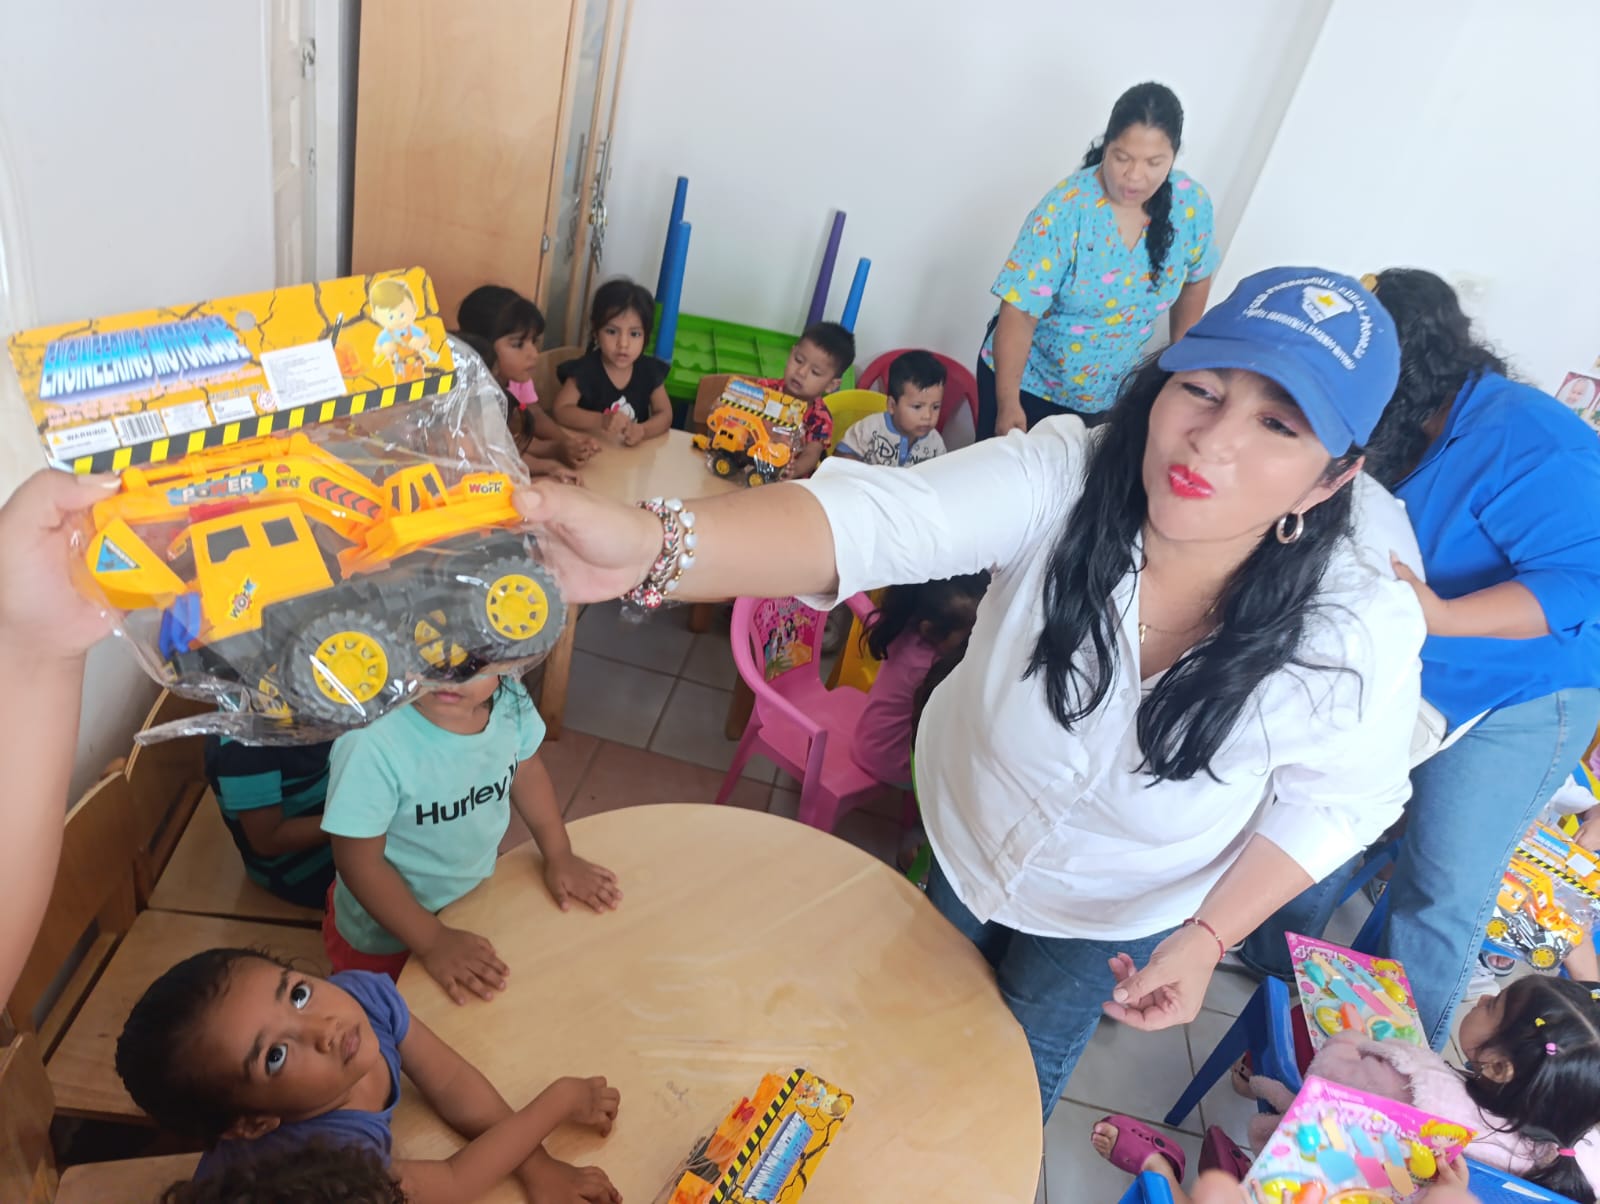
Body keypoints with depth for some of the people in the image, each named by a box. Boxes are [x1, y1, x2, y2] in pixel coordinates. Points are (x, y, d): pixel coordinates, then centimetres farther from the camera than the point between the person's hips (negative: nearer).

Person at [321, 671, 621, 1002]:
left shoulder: (509, 698, -22)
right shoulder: (370, 743, -38)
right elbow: (360, 860, -27)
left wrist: (559, 856, 1)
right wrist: (432, 941, -24)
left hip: (480, 896, 5)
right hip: (386, 933, -4)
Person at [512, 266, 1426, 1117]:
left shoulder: (1358, 631, -33)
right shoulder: (1064, 477, -36)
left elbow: (1340, 798, -14)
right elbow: (876, 517, -53)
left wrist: (1211, 934, -22)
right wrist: (652, 549, -70)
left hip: (1118, 908, -1)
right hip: (966, 825, 2)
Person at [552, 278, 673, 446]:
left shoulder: (650, 370, 0)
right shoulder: (584, 370, -9)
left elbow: (665, 415, 0)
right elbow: (561, 411, -13)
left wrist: (641, 431, -22)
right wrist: (602, 421, -29)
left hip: (634, 453, 3)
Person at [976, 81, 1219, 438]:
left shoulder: (1192, 204, -12)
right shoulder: (1065, 209, -25)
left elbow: (1195, 281, 6)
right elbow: (1019, 311, -25)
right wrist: (1008, 404, -32)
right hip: (1028, 381, -3)